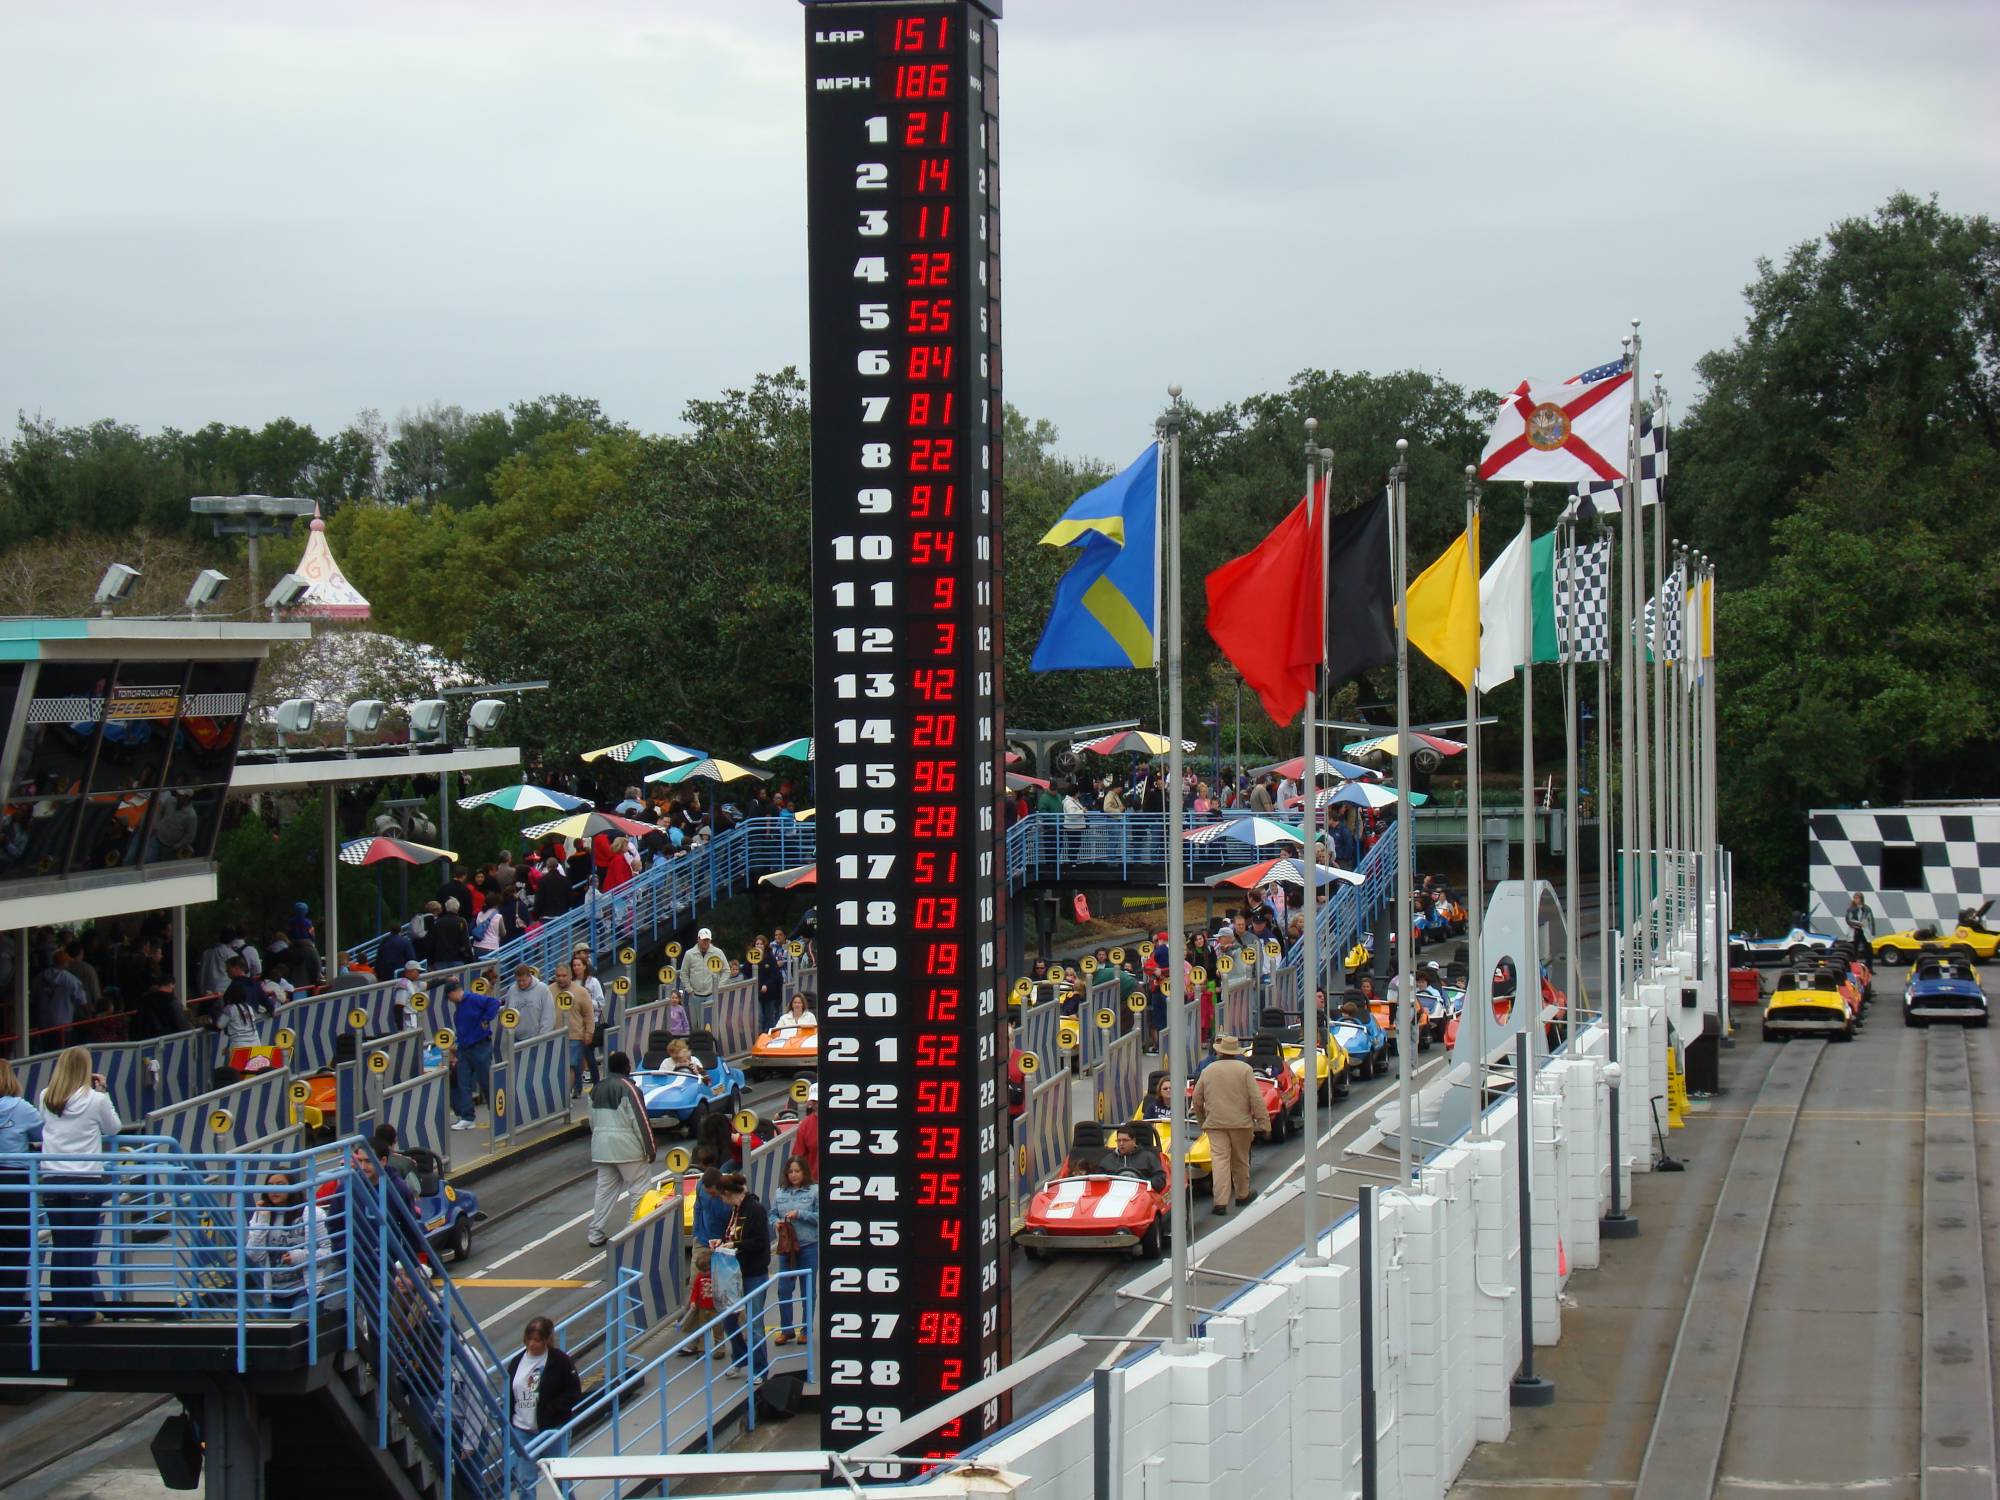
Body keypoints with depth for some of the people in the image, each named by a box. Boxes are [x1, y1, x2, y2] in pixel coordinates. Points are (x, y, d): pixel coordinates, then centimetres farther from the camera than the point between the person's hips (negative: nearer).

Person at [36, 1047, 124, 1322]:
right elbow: (114, 1128, 5)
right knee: (84, 1248, 4)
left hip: (52, 1181, 3)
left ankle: (60, 1307, 14)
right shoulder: (95, 1100, -9)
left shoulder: (46, 1099, 0)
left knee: (60, 1247, 11)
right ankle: (82, 1310, 7)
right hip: (86, 1180, -3)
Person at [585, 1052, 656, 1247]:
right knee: (639, 1188, 3)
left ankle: (596, 1233, 10)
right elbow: (640, 1120, -15)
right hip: (627, 1147, -7)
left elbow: (593, 1121, 16)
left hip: (601, 1148, 7)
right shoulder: (628, 1088, -13)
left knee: (604, 1188, 12)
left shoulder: (597, 1089, 10)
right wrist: (650, 1148, -9)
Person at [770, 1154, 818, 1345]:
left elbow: (820, 1216, -8)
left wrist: (799, 1214, -17)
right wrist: (776, 1222, -6)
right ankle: (786, 1329, 13)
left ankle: (806, 1329, 16)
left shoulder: (814, 1191, -5)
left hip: (809, 1246, -3)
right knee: (784, 1289, 2)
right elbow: (772, 1214, 15)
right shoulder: (781, 1192, 7)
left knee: (808, 1290, 6)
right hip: (786, 1246, 3)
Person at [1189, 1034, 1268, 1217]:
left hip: (1215, 1122, 1)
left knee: (1220, 1159, -4)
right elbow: (1256, 1098, -8)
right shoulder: (1244, 1069, -5)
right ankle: (1242, 1194, 32)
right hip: (1240, 1121, -1)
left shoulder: (1208, 1071, 3)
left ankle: (1221, 1202, -13)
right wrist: (1264, 1123, -4)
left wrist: (1201, 1119, 25)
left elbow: (1197, 1100, 10)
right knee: (1240, 1160, 15)